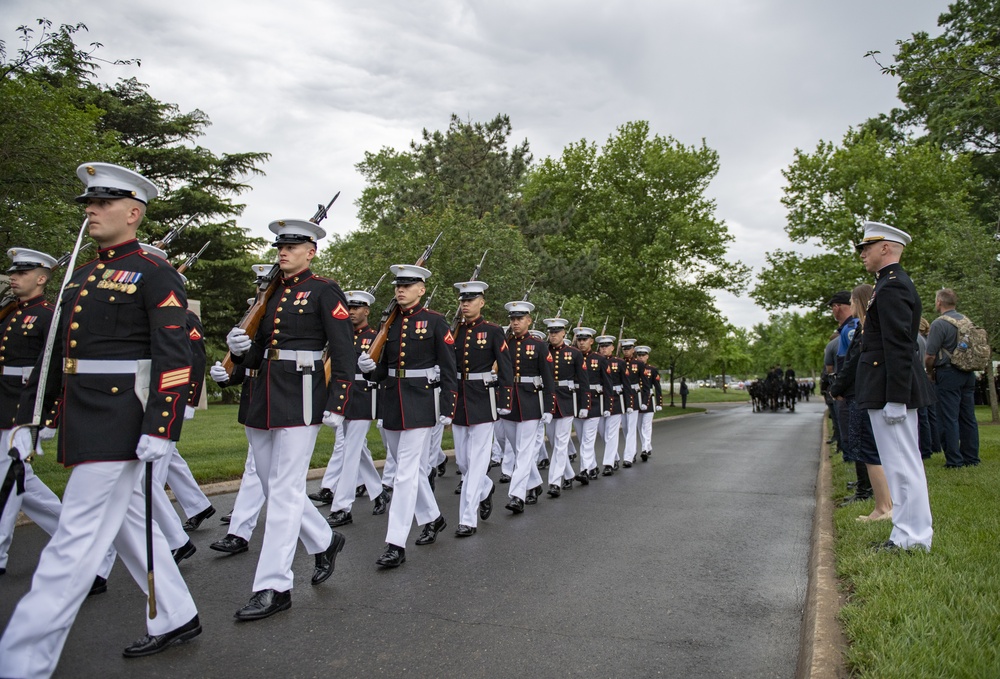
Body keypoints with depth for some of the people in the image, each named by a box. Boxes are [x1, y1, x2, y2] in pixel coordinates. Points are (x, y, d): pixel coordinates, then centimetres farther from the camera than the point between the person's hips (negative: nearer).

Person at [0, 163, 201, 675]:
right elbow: (55, 352, 19)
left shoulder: (155, 276, -9)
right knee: (129, 525, 17)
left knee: (73, 546, -3)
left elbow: (174, 358, -17)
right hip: (81, 426, 9)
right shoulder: (82, 276, 16)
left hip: (117, 429, -9)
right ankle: (177, 618, 31)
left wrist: (160, 430, -22)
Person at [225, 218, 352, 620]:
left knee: (284, 491, -5)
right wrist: (242, 349, -2)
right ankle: (325, 541, 34)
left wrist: (336, 404, -15)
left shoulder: (324, 292, -4)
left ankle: (274, 588, 5)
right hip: (264, 397, 8)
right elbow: (259, 354, 20)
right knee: (273, 487, 13)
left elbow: (343, 352, -10)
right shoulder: (272, 294, 17)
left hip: (301, 397, -8)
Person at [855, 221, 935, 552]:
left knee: (902, 463, -3)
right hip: (885, 390, 11)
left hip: (890, 389, -11)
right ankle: (907, 533, 24)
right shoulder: (894, 283, 17)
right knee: (900, 463, 15)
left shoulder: (892, 286, -15)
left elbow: (899, 347, -22)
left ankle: (914, 540, 5)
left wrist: (895, 399, -22)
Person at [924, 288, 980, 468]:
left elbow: (930, 355, -15)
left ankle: (954, 460, -2)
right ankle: (971, 458, 17)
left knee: (950, 419, -3)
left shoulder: (939, 323, -14)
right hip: (968, 374, 7)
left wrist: (930, 371, 2)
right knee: (968, 417, 12)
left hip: (948, 375, -7)